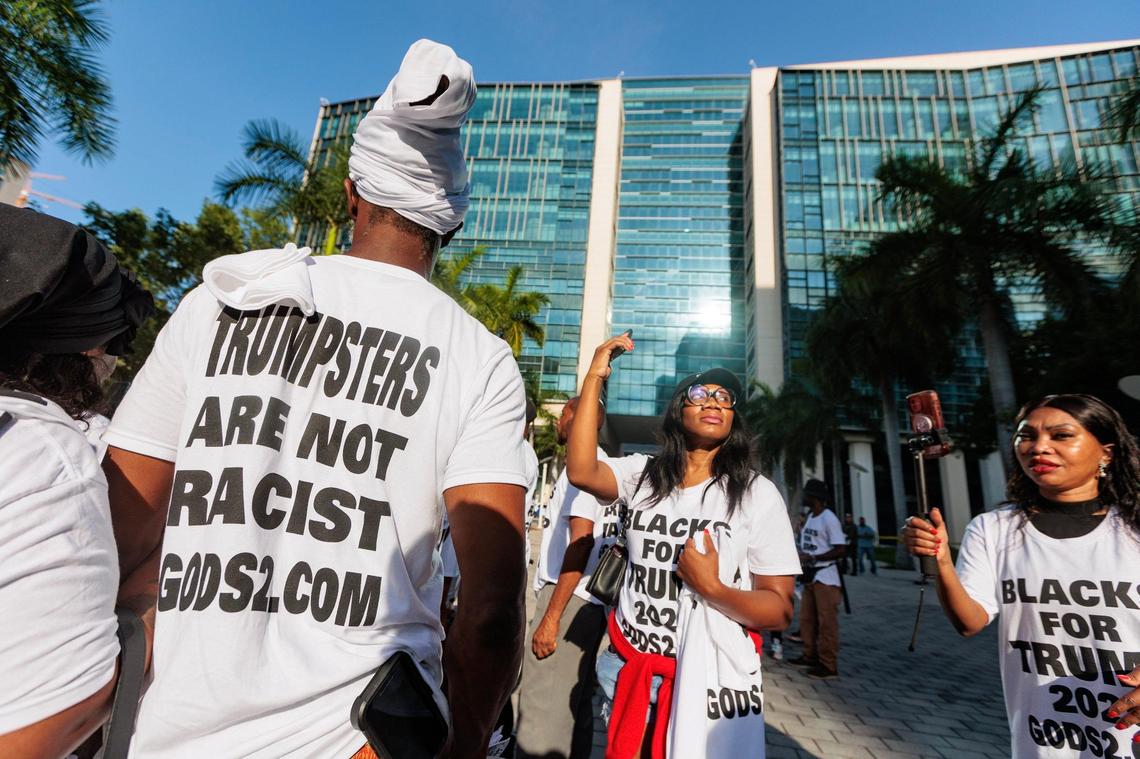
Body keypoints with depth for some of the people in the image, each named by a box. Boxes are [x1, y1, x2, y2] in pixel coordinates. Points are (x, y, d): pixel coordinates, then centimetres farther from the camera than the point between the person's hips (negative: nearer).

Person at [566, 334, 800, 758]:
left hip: (710, 677, -2)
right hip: (630, 669, 3)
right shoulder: (642, 474, -1)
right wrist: (595, 377, -20)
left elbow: (780, 611, -7)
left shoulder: (757, 493, -7)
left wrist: (712, 588, -26)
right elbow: (581, 472, -22)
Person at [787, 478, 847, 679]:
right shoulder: (810, 517, 12)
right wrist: (799, 555, 2)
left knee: (827, 622, -2)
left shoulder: (829, 519, -16)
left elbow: (841, 550, -20)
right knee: (807, 619, 14)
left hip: (825, 577, -9)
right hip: (810, 576, 9)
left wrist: (812, 558, -21)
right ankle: (810, 656, 26)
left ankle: (829, 665, 6)